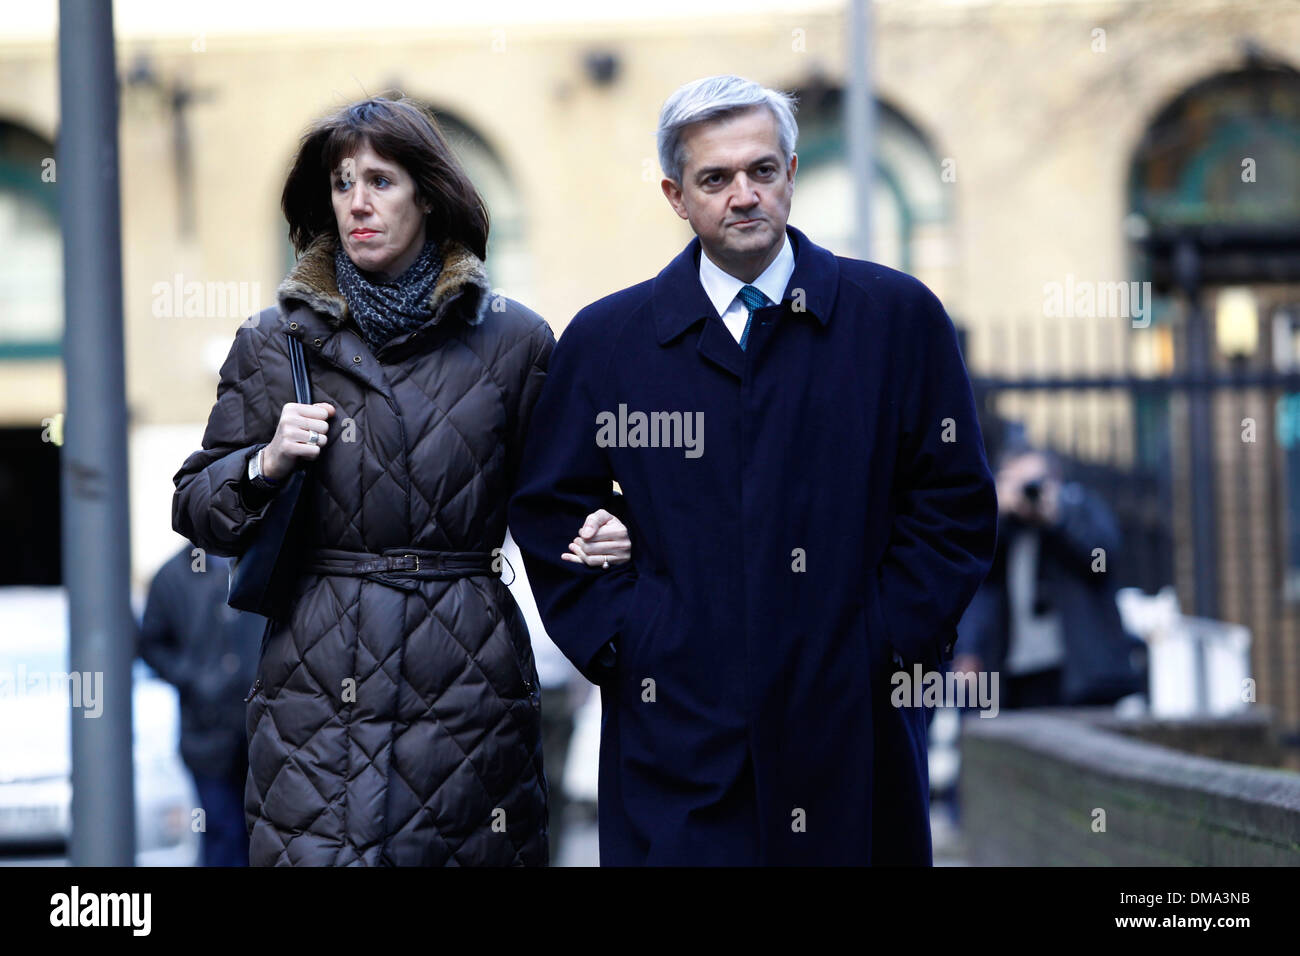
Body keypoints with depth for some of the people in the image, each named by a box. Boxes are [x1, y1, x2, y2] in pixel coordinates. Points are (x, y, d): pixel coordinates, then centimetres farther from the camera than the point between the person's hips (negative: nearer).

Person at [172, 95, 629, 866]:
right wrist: (266, 464, -7)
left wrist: (597, 534, -8)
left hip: (469, 687, 0)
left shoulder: (512, 339, 6)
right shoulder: (276, 341, 8)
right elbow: (196, 509, 12)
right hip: (319, 685, 0)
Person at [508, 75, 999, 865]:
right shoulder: (605, 341, 6)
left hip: (853, 732, 0)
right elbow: (550, 511, 12)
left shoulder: (899, 317, 3)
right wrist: (617, 642, 2)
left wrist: (896, 642, -4)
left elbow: (956, 504, 4)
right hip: (676, 733, 0)